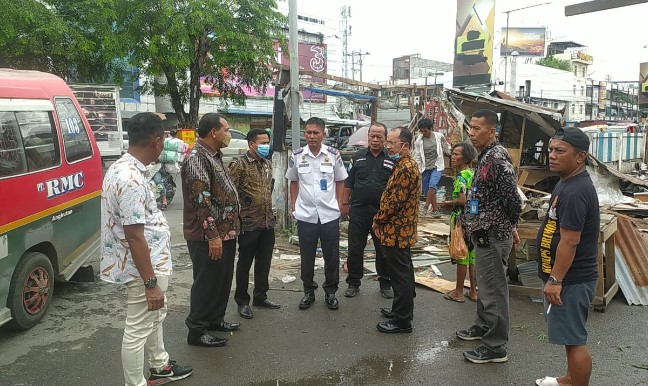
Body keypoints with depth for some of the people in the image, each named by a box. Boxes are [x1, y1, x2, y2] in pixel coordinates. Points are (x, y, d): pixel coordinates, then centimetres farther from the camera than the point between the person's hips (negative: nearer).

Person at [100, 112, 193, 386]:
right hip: (144, 268, -11)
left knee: (155, 316, 27)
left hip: (152, 262, 11)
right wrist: (150, 282, -23)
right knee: (138, 330, 5)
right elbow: (134, 237, -28)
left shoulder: (122, 167, 6)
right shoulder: (132, 180, -28)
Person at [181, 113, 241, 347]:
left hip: (225, 232, 10)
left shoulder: (214, 156, 14)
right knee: (207, 282, 0)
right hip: (208, 236, -10)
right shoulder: (197, 159, -18)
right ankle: (197, 330, 13)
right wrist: (212, 235, -24)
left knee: (223, 279, 18)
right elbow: (201, 200, -23)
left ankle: (215, 319, 34)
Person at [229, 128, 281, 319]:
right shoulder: (240, 164, -11)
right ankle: (242, 301, 18)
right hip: (249, 223, -7)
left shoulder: (267, 164, 11)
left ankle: (260, 296, 29)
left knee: (264, 262, 15)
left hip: (268, 223, 7)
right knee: (245, 263, 5)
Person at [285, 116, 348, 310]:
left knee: (332, 256, 8)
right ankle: (308, 291, 26)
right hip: (305, 214, 1)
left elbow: (340, 181, 7)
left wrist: (339, 204, 1)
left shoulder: (333, 155, -3)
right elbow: (293, 181, 11)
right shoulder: (297, 156, -1)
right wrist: (294, 205, 5)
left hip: (330, 214, 0)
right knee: (307, 256, 10)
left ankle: (330, 292, 24)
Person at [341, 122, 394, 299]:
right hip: (358, 210, 1)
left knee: (384, 250, 9)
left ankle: (385, 284, 24)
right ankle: (353, 283, 22)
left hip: (383, 212, -1)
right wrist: (345, 203, 5)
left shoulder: (392, 159, 1)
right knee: (355, 249, 7)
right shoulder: (358, 157, 6)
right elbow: (349, 182, 10)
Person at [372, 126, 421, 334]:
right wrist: (381, 219, 8)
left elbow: (394, 202, -22)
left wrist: (378, 220, -8)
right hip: (403, 230, 11)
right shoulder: (406, 165, 13)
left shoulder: (405, 169, -21)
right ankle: (403, 310, 32)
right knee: (404, 272, 19)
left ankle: (402, 320, 8)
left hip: (396, 231, -11)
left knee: (400, 274, -2)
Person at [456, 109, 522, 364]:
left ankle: (496, 347, 11)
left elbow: (512, 198, -25)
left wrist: (510, 226, -9)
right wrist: (509, 227, 21)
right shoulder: (486, 155, 11)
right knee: (484, 285, 23)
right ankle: (483, 327, 40)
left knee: (493, 290, -1)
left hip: (493, 235, -10)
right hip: (486, 233, 10)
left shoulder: (498, 158, -21)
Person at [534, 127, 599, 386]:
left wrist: (555, 280, -22)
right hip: (568, 277, 11)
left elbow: (570, 241, -26)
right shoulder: (568, 183, 10)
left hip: (571, 280, -11)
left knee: (574, 340, 0)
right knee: (570, 335, 24)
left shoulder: (575, 191, -23)